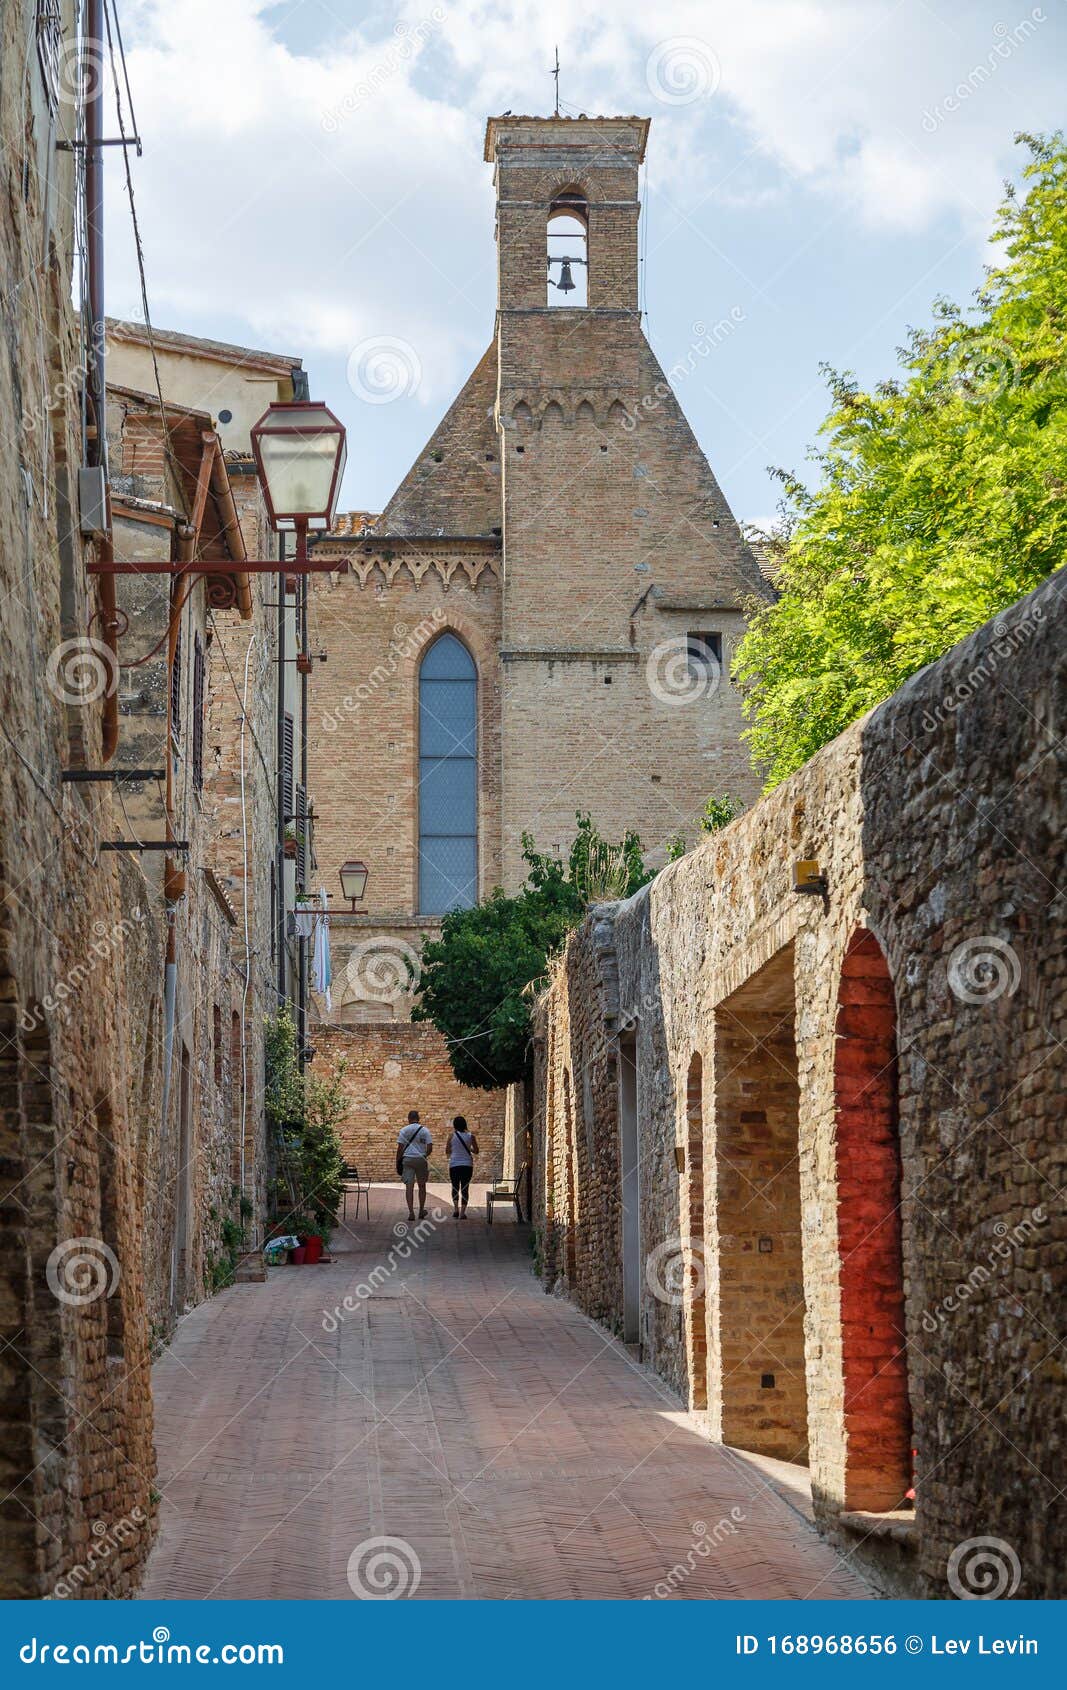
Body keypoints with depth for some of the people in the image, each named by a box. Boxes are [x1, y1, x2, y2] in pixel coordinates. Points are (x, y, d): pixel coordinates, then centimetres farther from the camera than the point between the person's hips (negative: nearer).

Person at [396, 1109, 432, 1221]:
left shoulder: (404, 1130, 1)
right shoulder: (425, 1130, 1)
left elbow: (400, 1148, -3)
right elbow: (430, 1148, -3)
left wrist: (398, 1161, 4)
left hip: (407, 1160, -1)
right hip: (421, 1160, 1)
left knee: (409, 1186, -1)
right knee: (422, 1186, 14)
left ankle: (411, 1212, -11)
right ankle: (421, 1211, 21)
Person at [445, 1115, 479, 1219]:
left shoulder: (452, 1135, -4)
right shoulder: (470, 1136, -1)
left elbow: (447, 1151, 0)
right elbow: (476, 1151, 5)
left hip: (454, 1164, -1)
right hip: (467, 1164, 1)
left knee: (455, 1187, 11)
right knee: (465, 1188, 6)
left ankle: (456, 1208, -7)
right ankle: (462, 1212, 1)